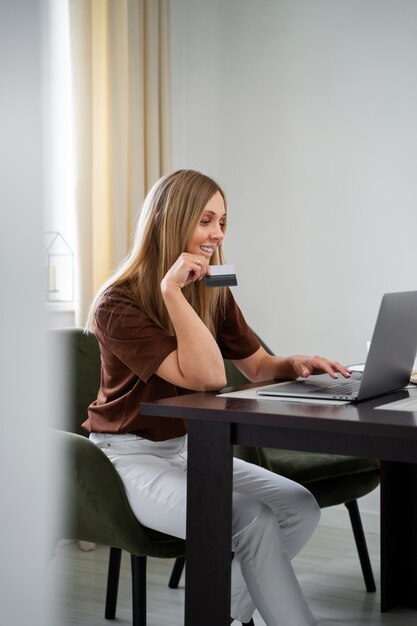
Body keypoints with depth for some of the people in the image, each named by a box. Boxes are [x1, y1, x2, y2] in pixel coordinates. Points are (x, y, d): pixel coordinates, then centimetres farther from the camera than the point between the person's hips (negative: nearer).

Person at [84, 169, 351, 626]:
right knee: (252, 520, -27)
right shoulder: (118, 305, -18)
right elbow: (207, 376, -27)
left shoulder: (214, 294, 4)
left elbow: (257, 366, 8)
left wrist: (294, 365, -14)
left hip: (190, 446, 7)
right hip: (132, 455, -7)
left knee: (300, 507, -11)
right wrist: (172, 289, -30)